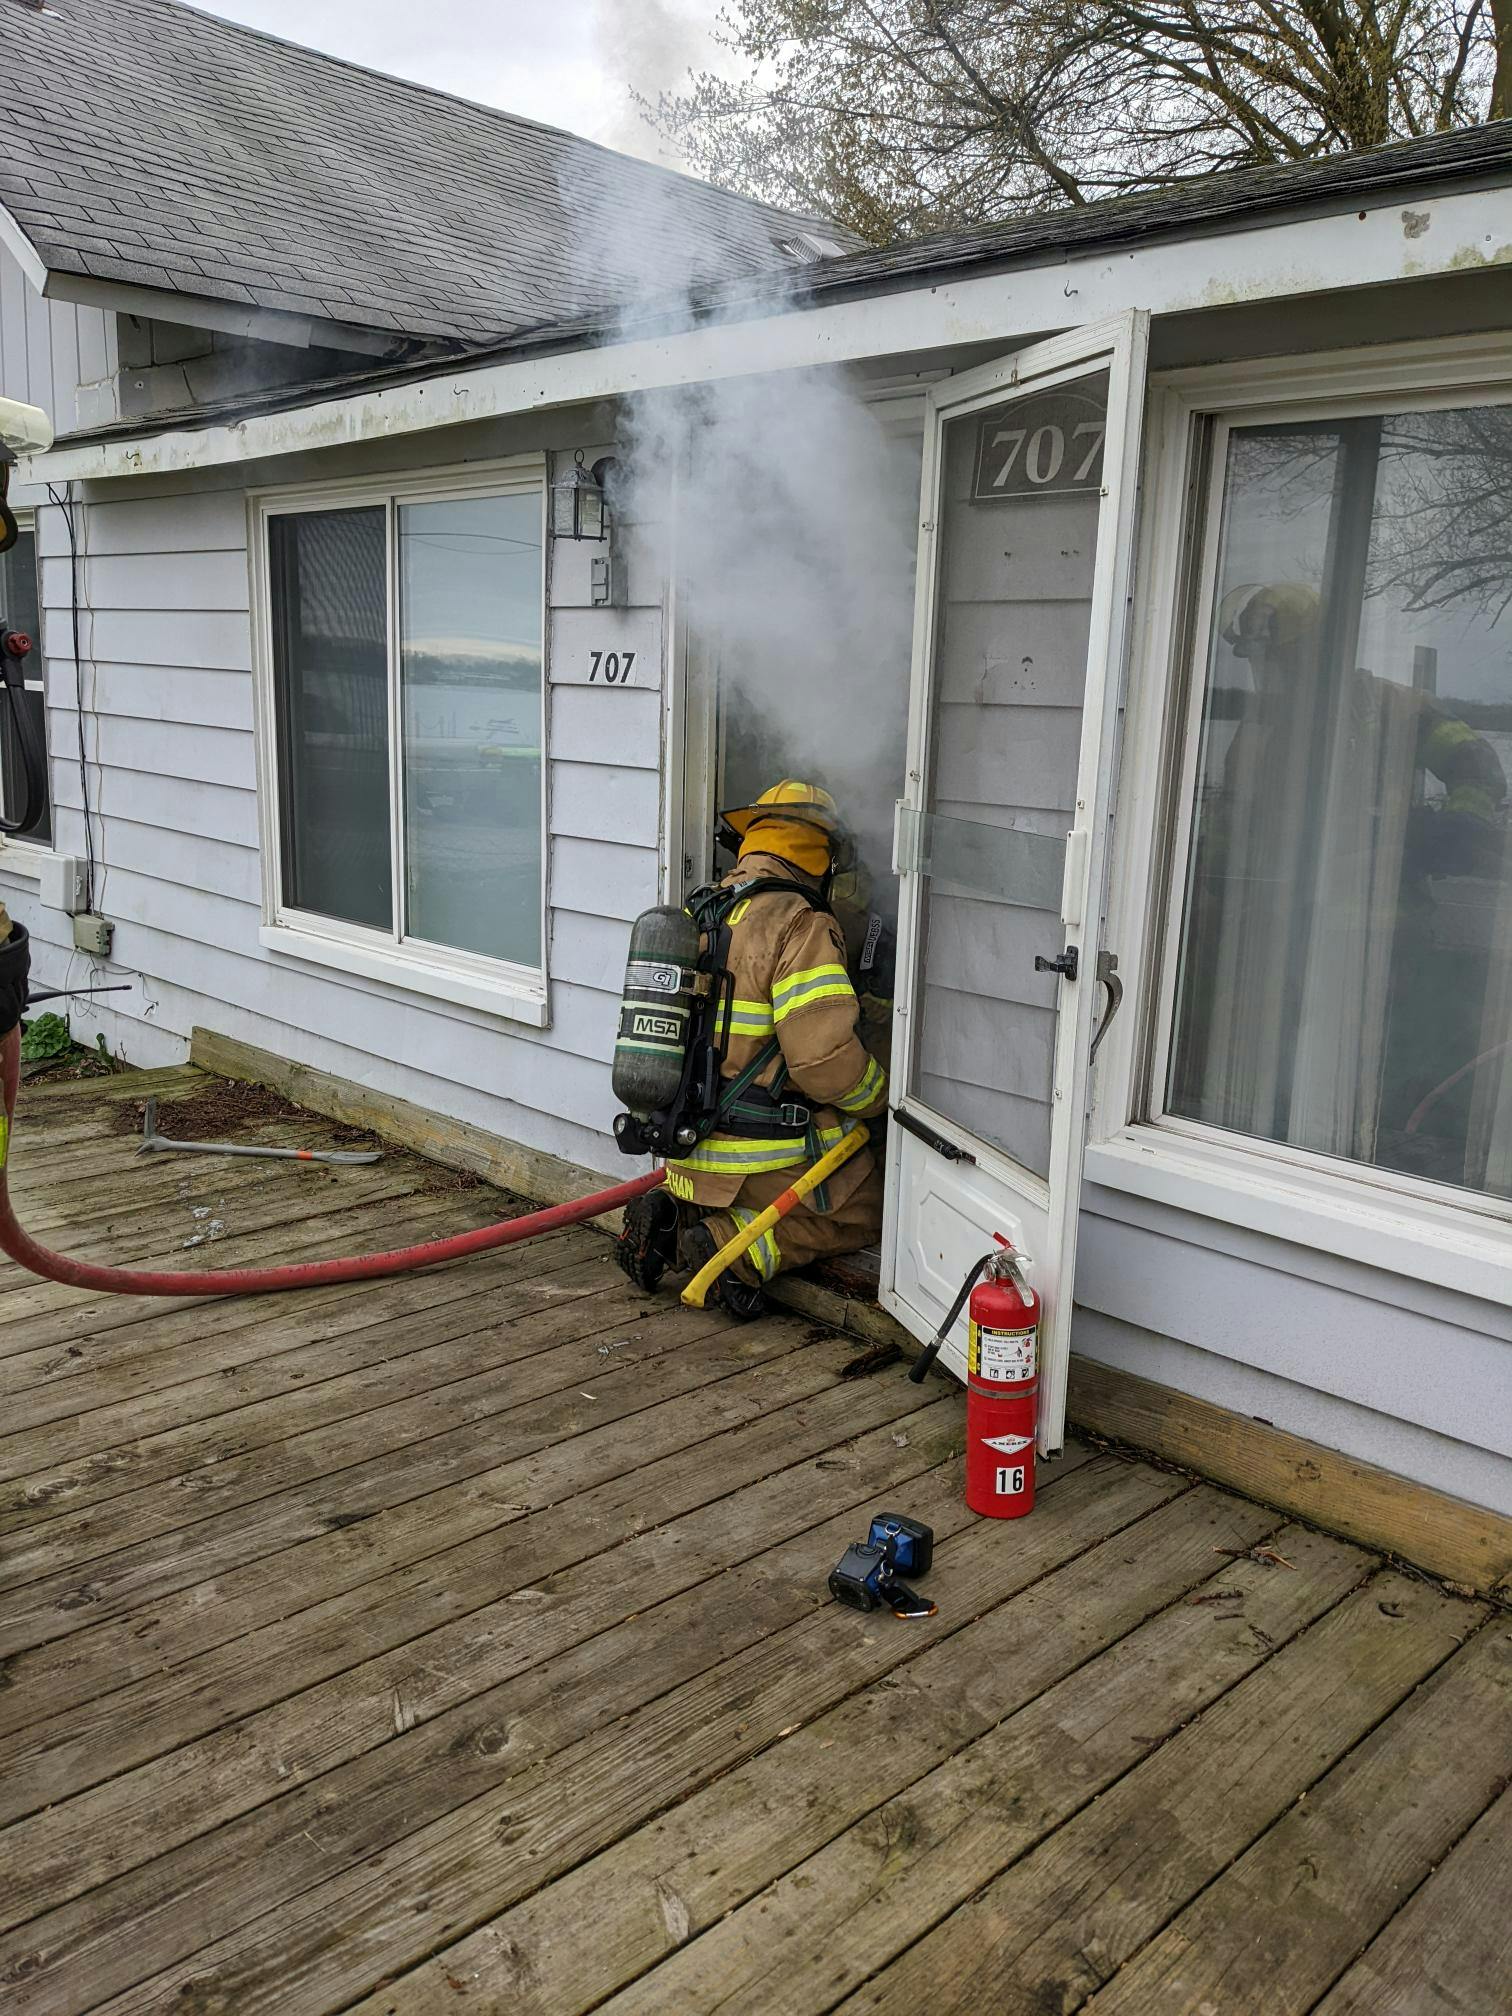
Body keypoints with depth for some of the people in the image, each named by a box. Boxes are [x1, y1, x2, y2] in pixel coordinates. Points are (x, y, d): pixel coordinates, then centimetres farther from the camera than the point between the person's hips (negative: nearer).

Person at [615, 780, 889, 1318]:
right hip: (769, 1163, -8)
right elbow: (825, 1057, -24)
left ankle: (672, 1214, 6)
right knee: (865, 1211, 12)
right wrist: (877, 1097, -4)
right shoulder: (800, 925, -17)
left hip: (688, 1154, 8)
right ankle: (732, 1248, -7)